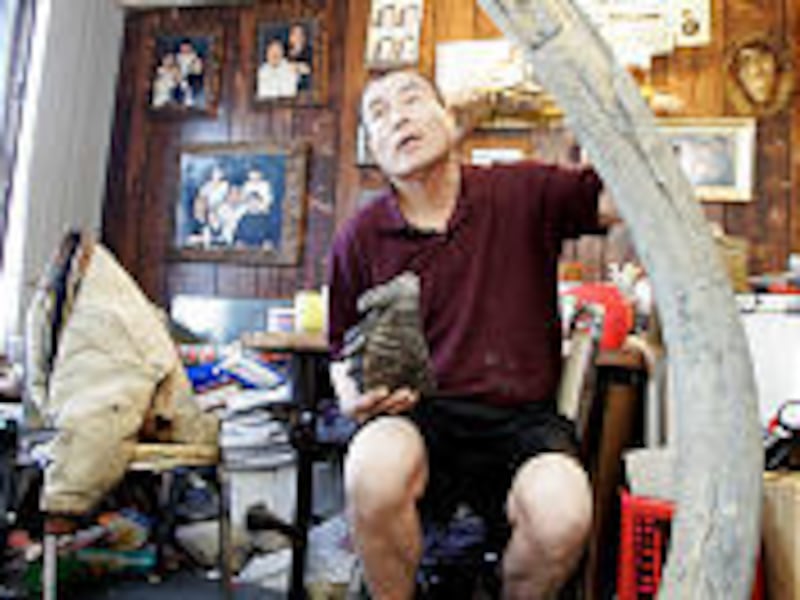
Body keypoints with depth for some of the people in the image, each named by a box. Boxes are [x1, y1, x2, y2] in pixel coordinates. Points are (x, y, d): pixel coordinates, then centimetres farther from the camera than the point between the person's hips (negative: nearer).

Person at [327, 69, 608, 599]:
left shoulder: (524, 192, 4)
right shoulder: (360, 239, 6)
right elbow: (344, 353, 17)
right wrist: (351, 397, -4)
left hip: (520, 419, 0)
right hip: (416, 415, 1)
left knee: (562, 516, -29)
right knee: (374, 474, -32)